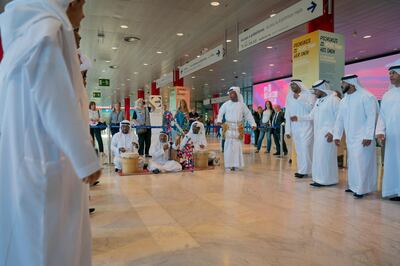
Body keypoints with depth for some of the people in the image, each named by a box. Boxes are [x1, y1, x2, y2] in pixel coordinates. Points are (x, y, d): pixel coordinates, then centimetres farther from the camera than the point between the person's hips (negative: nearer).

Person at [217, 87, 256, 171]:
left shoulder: (242, 104, 6)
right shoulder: (226, 104, 5)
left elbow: (248, 114, 7)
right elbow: (220, 113, 11)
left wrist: (253, 124, -3)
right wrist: (219, 120, -7)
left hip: (238, 128, 1)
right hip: (229, 127, -1)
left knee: (237, 146, 2)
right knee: (228, 146, -4)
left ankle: (236, 165, 11)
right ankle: (228, 165, 1)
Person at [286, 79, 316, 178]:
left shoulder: (309, 94, -1)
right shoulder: (289, 96, 10)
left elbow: (311, 108, -15)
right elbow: (288, 114, 11)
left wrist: (299, 98, -14)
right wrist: (288, 130, 8)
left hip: (306, 126, -4)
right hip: (294, 127, 5)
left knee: (305, 147, -10)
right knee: (298, 149, 7)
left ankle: (304, 170, -3)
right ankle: (301, 169, 14)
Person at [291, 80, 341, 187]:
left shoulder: (334, 99, -10)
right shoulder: (318, 101, 16)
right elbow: (311, 116, 24)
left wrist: (332, 132, -19)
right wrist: (299, 118, 17)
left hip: (327, 134, -8)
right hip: (318, 133, 8)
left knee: (325, 156, -5)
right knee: (319, 156, 9)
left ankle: (325, 180, 4)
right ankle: (320, 178, 17)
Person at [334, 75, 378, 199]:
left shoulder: (367, 97, -11)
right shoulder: (344, 100, 10)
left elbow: (372, 117, -15)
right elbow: (340, 119, 12)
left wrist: (368, 136, -20)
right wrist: (337, 136, 8)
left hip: (363, 137, -7)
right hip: (350, 137, 7)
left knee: (361, 162, -7)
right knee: (353, 162, 12)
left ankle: (361, 189, 1)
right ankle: (354, 186, 22)